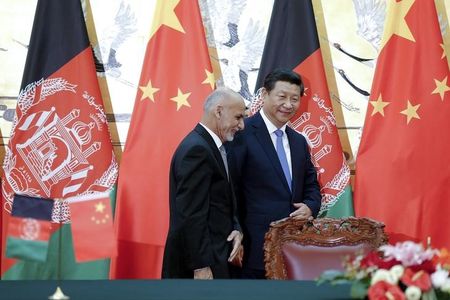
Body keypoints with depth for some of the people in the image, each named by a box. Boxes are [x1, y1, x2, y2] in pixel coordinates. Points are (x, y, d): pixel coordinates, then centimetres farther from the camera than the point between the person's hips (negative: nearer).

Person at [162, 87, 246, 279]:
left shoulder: (212, 146, 13)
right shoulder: (197, 149, -18)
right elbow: (190, 215, -22)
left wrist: (235, 229, 0)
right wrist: (201, 266, -22)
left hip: (213, 255, 10)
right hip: (201, 262, -10)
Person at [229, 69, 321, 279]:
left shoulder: (299, 141, 16)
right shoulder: (242, 134, -8)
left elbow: (311, 186, 21)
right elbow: (230, 188, -11)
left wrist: (310, 207, -2)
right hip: (255, 249, -7)